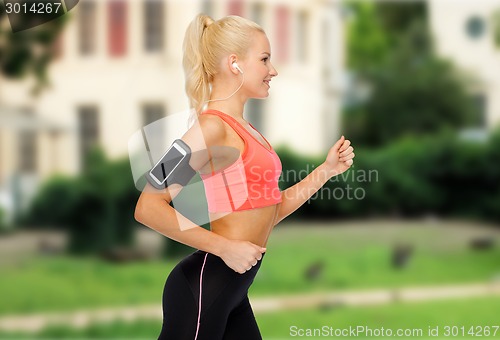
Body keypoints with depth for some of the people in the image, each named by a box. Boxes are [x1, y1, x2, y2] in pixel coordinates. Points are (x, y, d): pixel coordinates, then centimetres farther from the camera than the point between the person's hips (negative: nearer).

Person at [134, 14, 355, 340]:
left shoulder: (244, 130, 13)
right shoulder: (212, 127, -14)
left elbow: (268, 215, 18)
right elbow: (149, 208, -22)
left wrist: (327, 170, 13)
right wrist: (225, 247, -21)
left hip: (233, 289, 9)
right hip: (204, 286, -9)